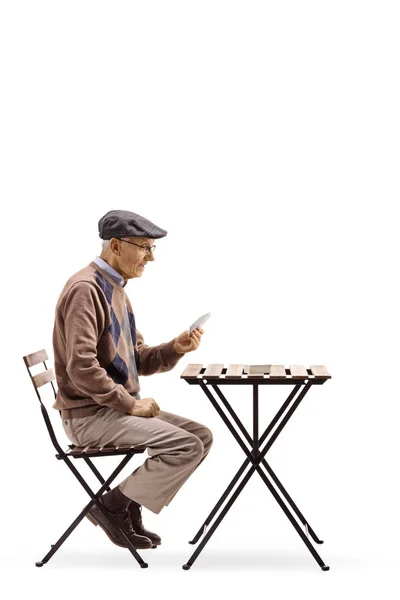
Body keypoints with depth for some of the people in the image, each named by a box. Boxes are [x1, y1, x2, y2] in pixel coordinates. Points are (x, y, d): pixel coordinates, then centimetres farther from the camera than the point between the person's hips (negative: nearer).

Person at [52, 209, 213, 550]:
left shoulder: (117, 289, 14)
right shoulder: (85, 289, -17)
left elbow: (138, 362, 15)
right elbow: (82, 368, -26)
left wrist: (176, 348, -3)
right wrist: (130, 404, -19)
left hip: (117, 408, 10)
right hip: (90, 414, -10)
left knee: (201, 437, 5)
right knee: (186, 446, -19)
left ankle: (129, 504, 8)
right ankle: (112, 506, -4)